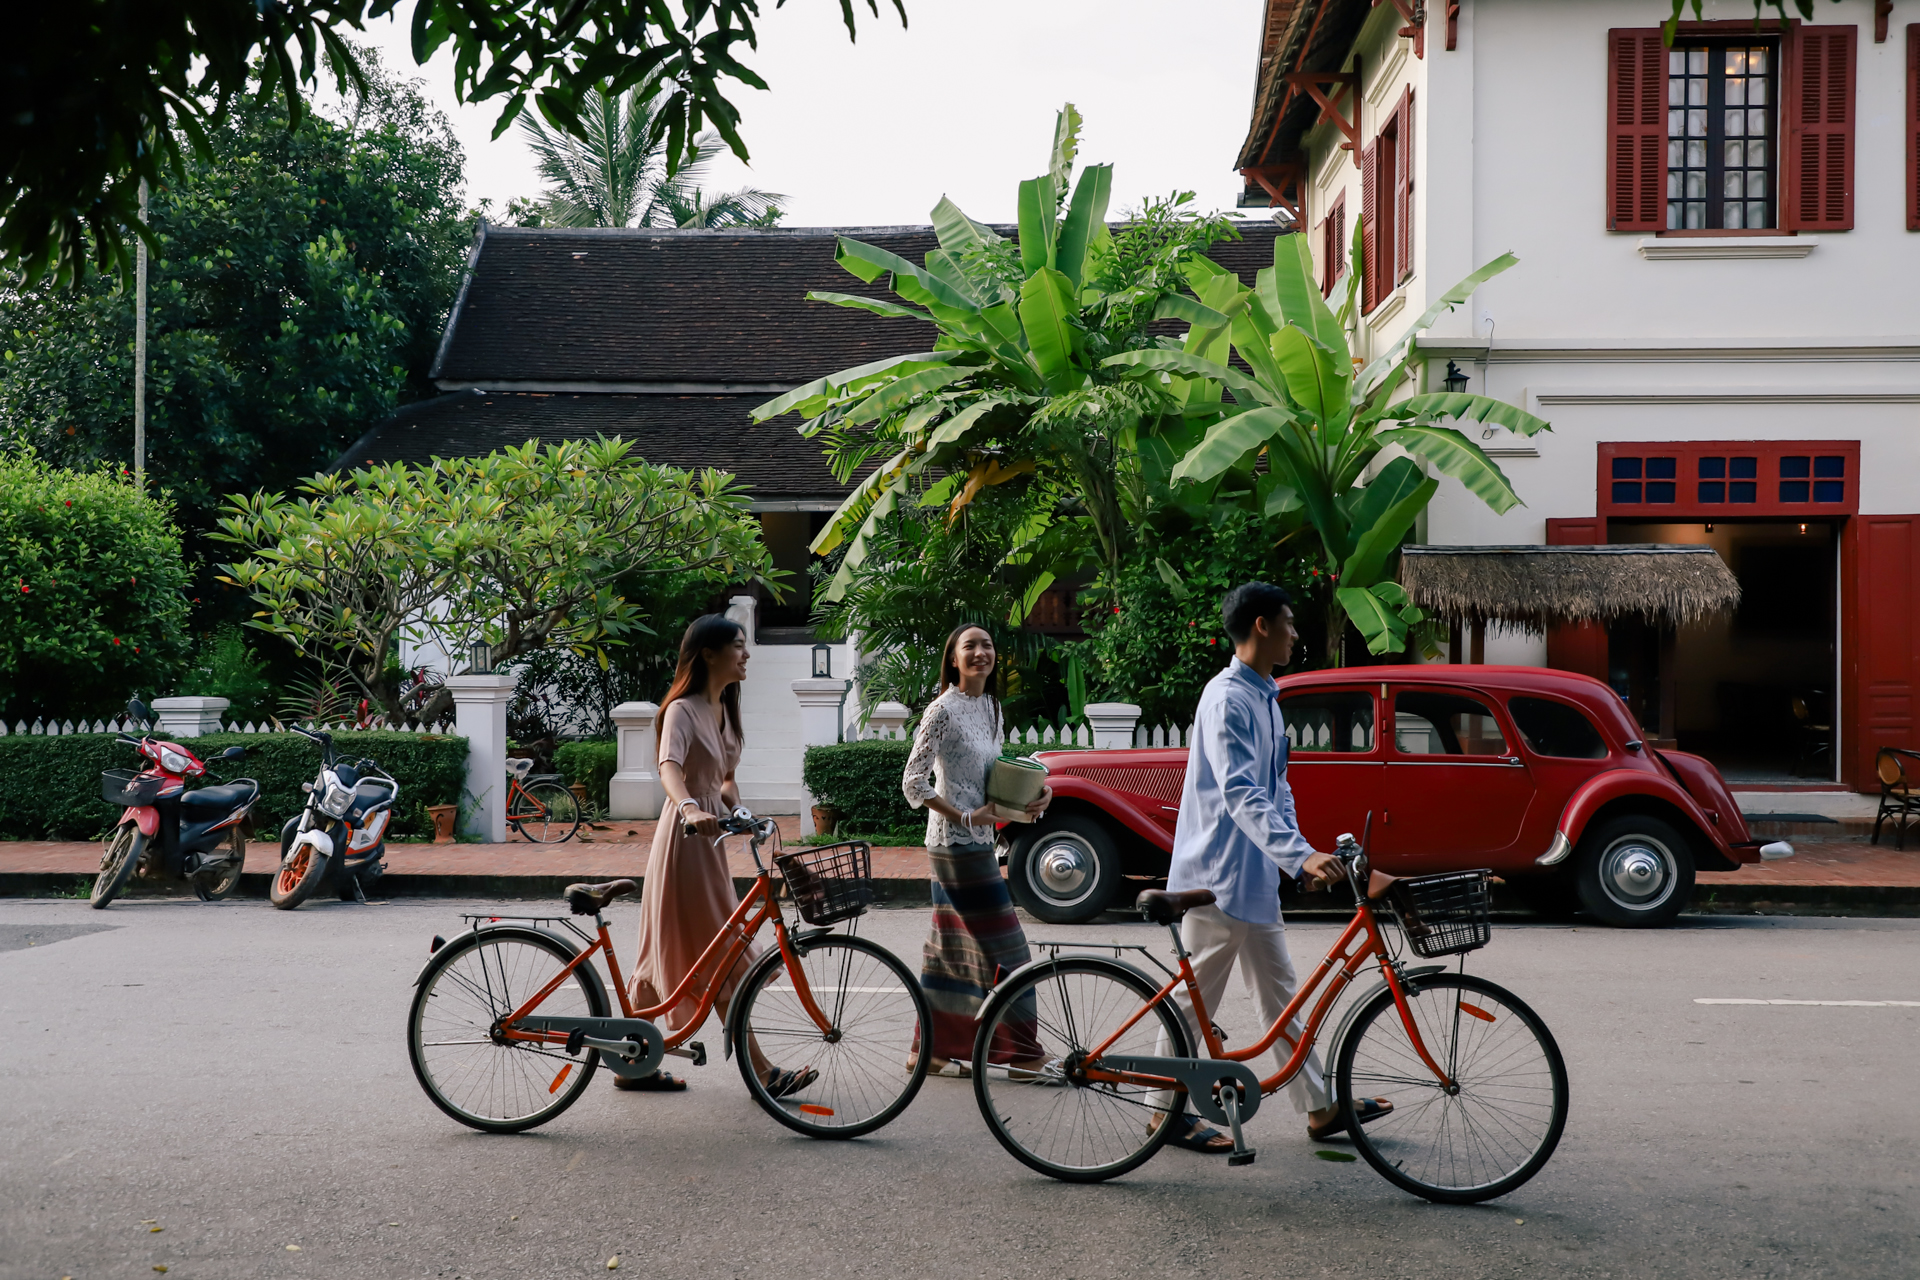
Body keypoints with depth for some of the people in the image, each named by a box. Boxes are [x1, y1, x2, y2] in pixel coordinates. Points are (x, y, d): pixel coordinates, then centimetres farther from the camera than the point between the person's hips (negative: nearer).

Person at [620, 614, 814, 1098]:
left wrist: (735, 807, 2)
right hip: (684, 839, -9)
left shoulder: (723, 709, 14)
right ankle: (762, 1072, 0)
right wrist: (690, 808, -51)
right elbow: (669, 767, -33)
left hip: (708, 839, 9)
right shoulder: (683, 710, -14)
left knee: (673, 956, 12)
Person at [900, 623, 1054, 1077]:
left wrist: (1035, 793, 1)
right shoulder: (943, 710, -13)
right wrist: (965, 818, -16)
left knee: (950, 947, 13)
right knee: (1006, 948, -4)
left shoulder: (991, 708, 11)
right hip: (957, 844, -8)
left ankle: (932, 1051, 20)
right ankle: (1024, 1053, 6)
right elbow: (913, 782, -14)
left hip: (978, 842, 8)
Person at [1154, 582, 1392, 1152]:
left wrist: (1301, 854, 9)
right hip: (1216, 876, -10)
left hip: (1254, 877, 10)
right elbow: (1240, 794, -29)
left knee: (1279, 996, 14)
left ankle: (1320, 1107, 21)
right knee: (1195, 1000, 1)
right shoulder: (1228, 699, -17)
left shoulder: (1265, 698, 14)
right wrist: (1300, 855, -37)